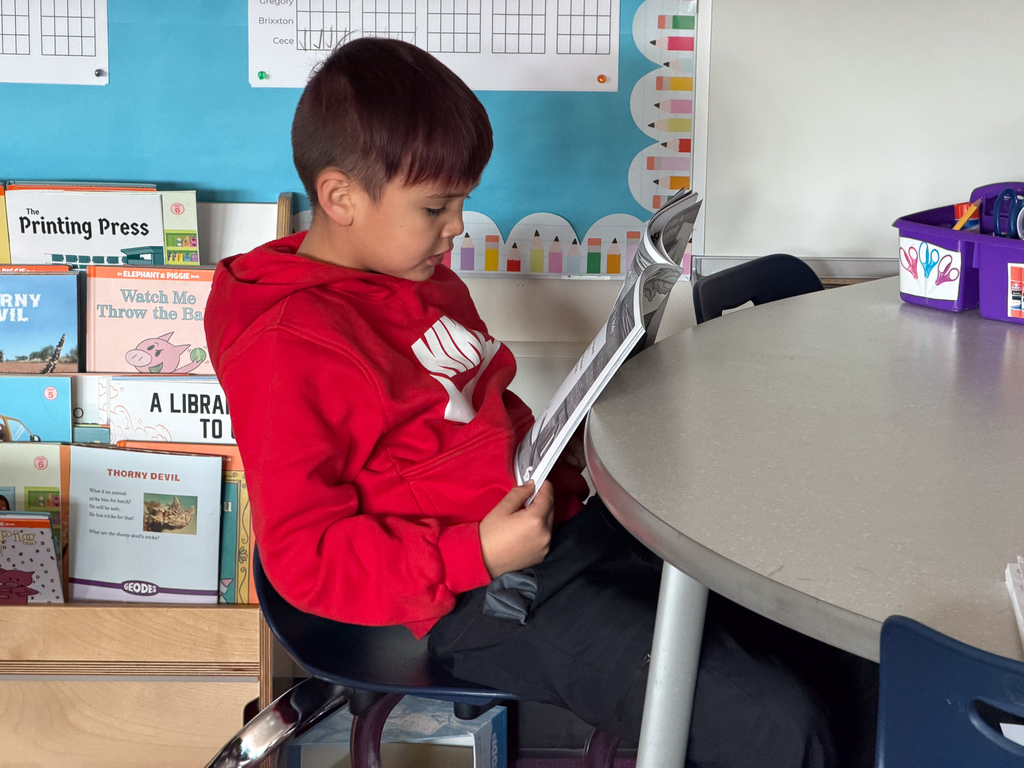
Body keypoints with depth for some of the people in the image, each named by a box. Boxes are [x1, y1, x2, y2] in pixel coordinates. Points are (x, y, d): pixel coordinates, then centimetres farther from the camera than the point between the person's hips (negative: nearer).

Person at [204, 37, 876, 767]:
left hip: (568, 524, 10)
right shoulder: (290, 349, -16)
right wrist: (480, 557, -23)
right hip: (494, 600, -9)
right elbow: (304, 555, -16)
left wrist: (560, 470, 8)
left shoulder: (426, 281, 14)